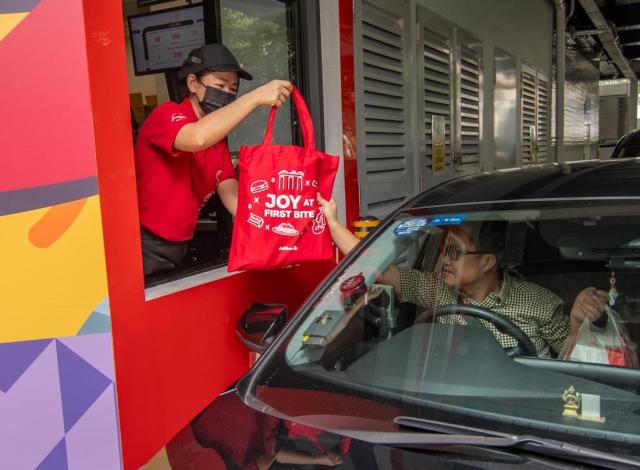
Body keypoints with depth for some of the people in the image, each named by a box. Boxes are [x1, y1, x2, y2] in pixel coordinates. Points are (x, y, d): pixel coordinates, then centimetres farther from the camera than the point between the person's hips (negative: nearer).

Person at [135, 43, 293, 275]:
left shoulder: (219, 138, 8)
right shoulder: (167, 114, -14)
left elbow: (232, 193, -3)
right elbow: (197, 138, -38)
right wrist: (256, 97, -35)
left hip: (178, 247, 7)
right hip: (145, 248, -7)